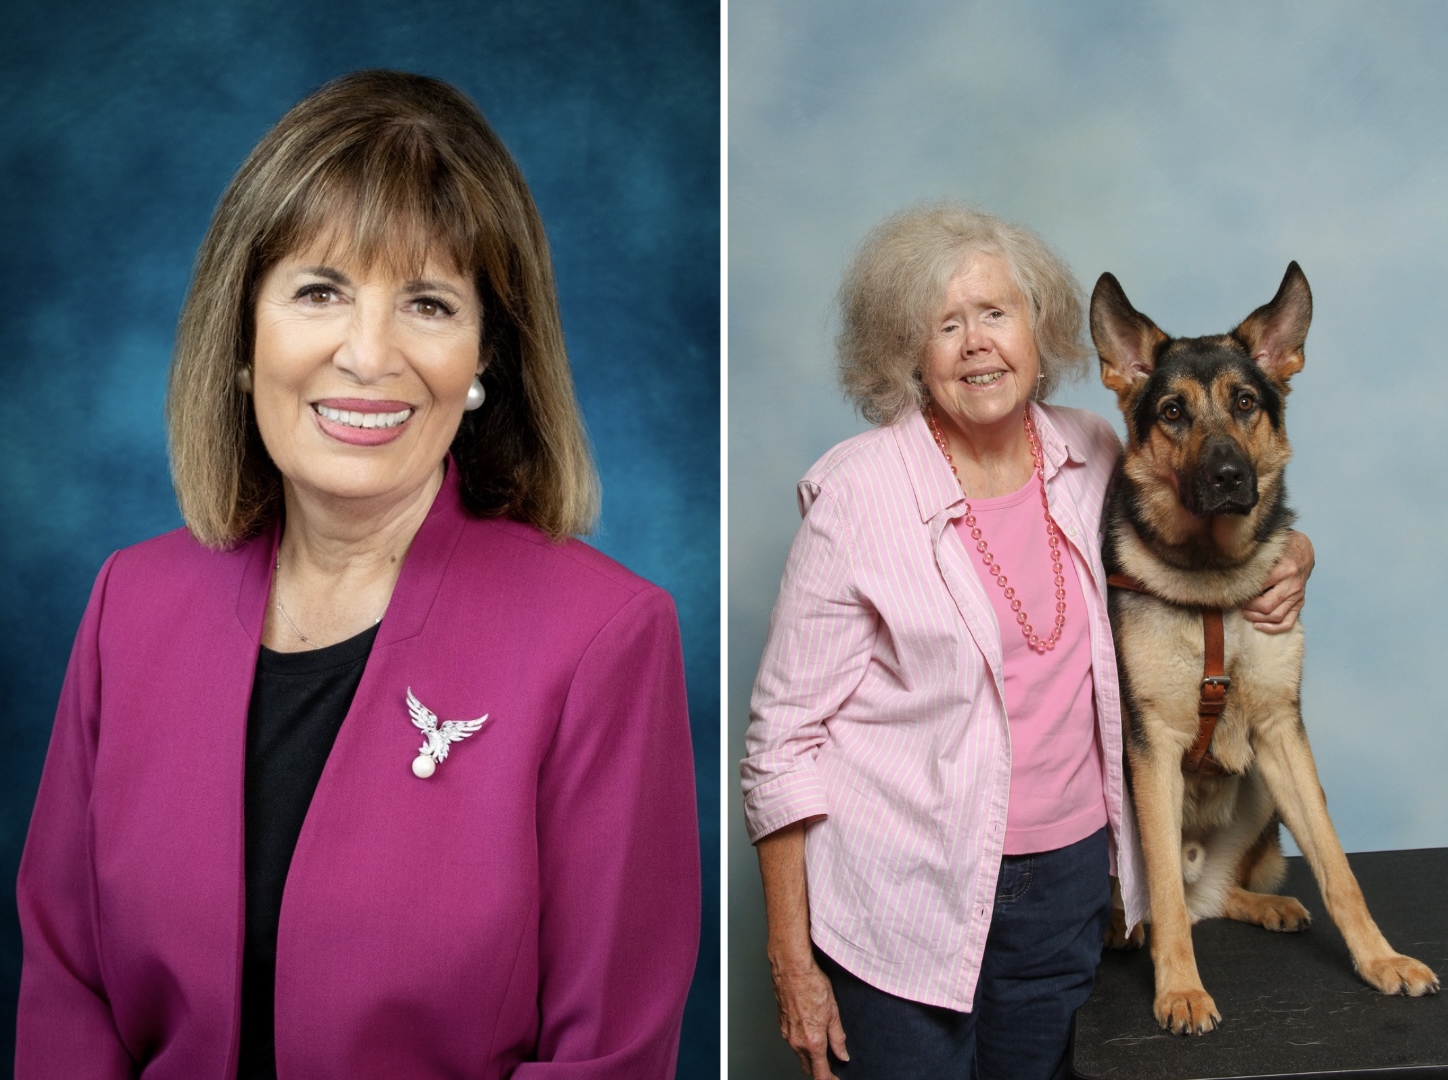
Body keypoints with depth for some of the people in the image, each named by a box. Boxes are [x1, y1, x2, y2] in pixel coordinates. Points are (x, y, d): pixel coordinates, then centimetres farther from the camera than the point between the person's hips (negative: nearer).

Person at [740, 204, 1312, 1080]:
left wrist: (1288, 554, -1)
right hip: (904, 902, -4)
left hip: (1068, 881, 5)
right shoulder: (858, 494, -13)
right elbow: (784, 738, -11)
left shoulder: (1091, 458, 0)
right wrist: (792, 963, -11)